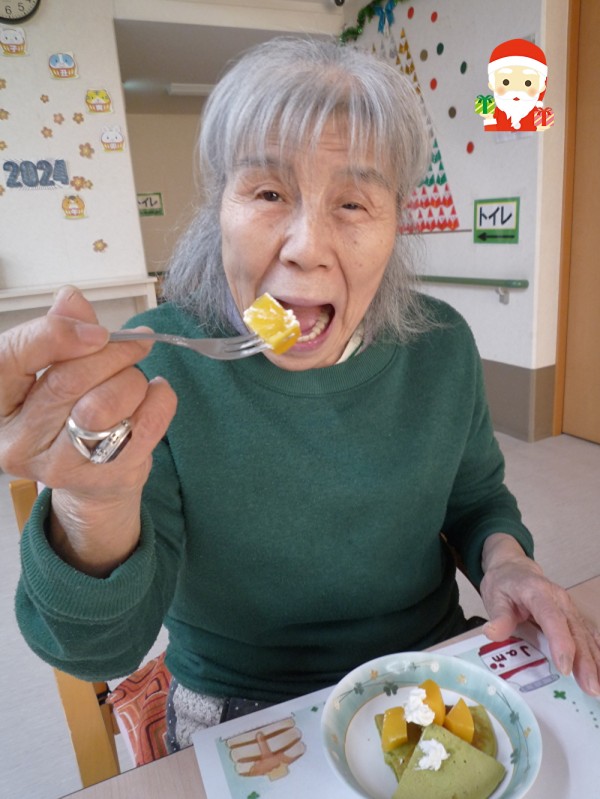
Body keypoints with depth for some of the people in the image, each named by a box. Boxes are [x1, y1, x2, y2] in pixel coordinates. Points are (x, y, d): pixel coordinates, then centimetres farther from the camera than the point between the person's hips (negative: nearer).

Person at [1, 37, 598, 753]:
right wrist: (95, 507, -39)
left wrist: (504, 557, -15)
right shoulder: (154, 367, -20)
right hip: (241, 716, -2)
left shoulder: (442, 348, -11)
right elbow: (106, 651, -20)